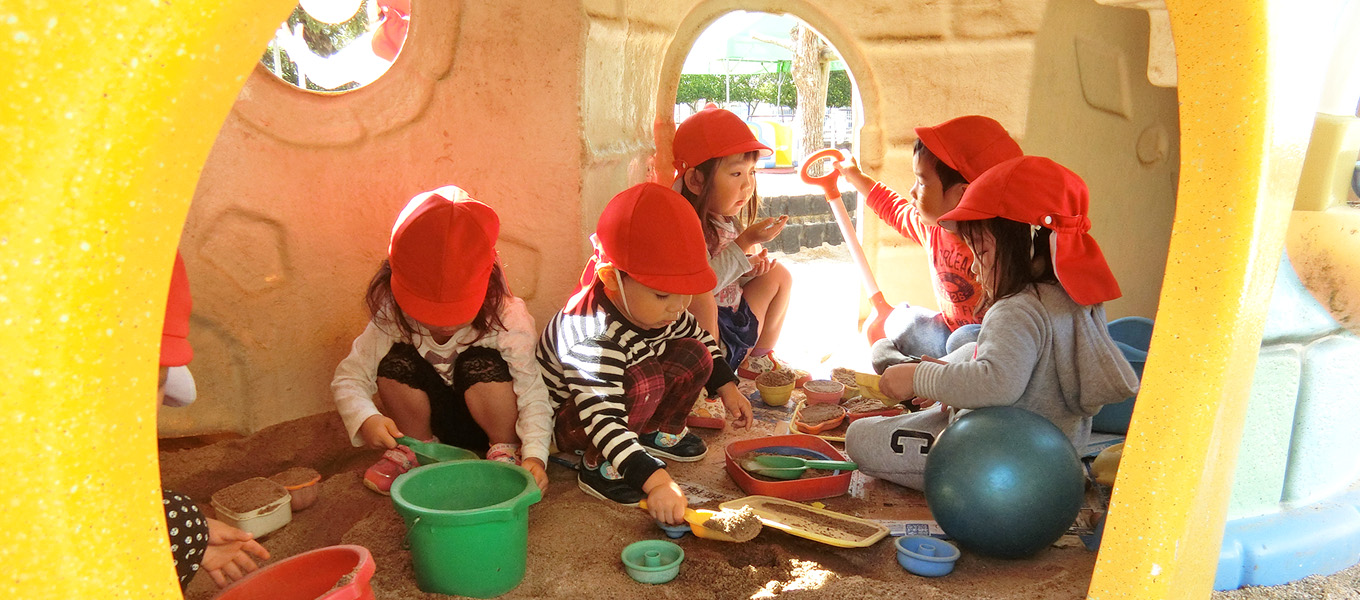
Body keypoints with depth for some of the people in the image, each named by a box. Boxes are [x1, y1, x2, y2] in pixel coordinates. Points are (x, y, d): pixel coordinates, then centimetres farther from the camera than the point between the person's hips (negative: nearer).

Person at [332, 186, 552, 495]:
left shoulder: (507, 318, -26)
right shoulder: (391, 318, -20)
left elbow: (533, 396, -24)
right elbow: (347, 378, -12)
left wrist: (536, 454, -39)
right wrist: (365, 418, -33)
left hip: (488, 422, -2)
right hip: (433, 420, 2)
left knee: (483, 365, -33)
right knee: (397, 363, -25)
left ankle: (506, 449, -6)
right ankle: (414, 448, 1)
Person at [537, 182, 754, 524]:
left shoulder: (658, 309, -13)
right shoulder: (593, 338, -39)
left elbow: (699, 336, 10)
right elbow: (602, 420, -46)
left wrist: (727, 387, 4)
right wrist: (655, 479, -53)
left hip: (623, 406, 8)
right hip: (569, 424, -8)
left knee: (694, 354, -9)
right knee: (644, 379, -35)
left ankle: (660, 432, 14)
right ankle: (597, 467, -14)